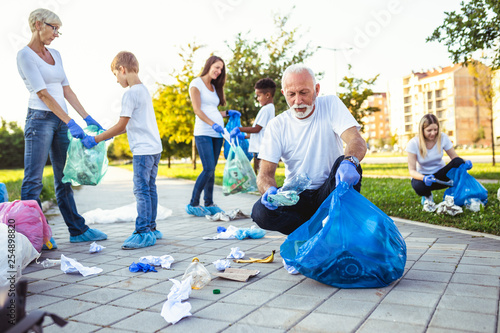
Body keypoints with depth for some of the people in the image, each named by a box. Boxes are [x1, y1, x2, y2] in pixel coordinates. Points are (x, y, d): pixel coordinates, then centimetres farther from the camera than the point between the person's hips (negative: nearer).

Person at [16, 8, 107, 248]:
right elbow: (43, 94, -14)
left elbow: (67, 90, 13)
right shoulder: (25, 55, -7)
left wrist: (87, 118, 6)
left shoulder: (55, 55, 15)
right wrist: (70, 123, -19)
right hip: (40, 119, -8)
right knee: (33, 180, -5)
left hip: (61, 121, 8)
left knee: (64, 180, 11)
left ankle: (78, 230, 18)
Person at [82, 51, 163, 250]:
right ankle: (151, 228, 22)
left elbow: (121, 125, -14)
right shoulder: (143, 90, 15)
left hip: (143, 150, -10)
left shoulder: (130, 93, -13)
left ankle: (143, 232, -4)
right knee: (149, 188, 14)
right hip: (154, 148, 10)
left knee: (141, 190, -7)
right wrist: (108, 135, 20)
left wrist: (96, 139, -7)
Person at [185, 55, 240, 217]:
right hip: (203, 133, -7)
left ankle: (209, 203, 12)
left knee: (212, 169, 6)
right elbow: (197, 110, -9)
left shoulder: (214, 87, 21)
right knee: (208, 169, -14)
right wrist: (213, 124, -21)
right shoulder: (196, 83, 1)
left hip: (217, 133, 7)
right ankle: (193, 204, -4)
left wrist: (228, 113, 11)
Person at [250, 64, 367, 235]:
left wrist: (349, 161, -43)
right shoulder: (277, 126, -3)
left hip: (329, 192, 0)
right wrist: (269, 190, -33)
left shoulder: (330, 104, -3)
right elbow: (265, 173, -8)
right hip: (297, 197, 1)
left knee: (344, 163, -31)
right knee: (260, 212, -27)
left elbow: (357, 141, -18)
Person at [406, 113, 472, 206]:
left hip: (440, 174, 2)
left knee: (459, 162, -27)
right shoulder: (413, 143, -18)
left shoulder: (443, 138, -11)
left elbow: (455, 157, -6)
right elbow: (412, 170, -20)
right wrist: (424, 178, -41)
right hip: (422, 175, -2)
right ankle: (427, 195, 1)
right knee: (419, 187, -38)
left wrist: (465, 163, -30)